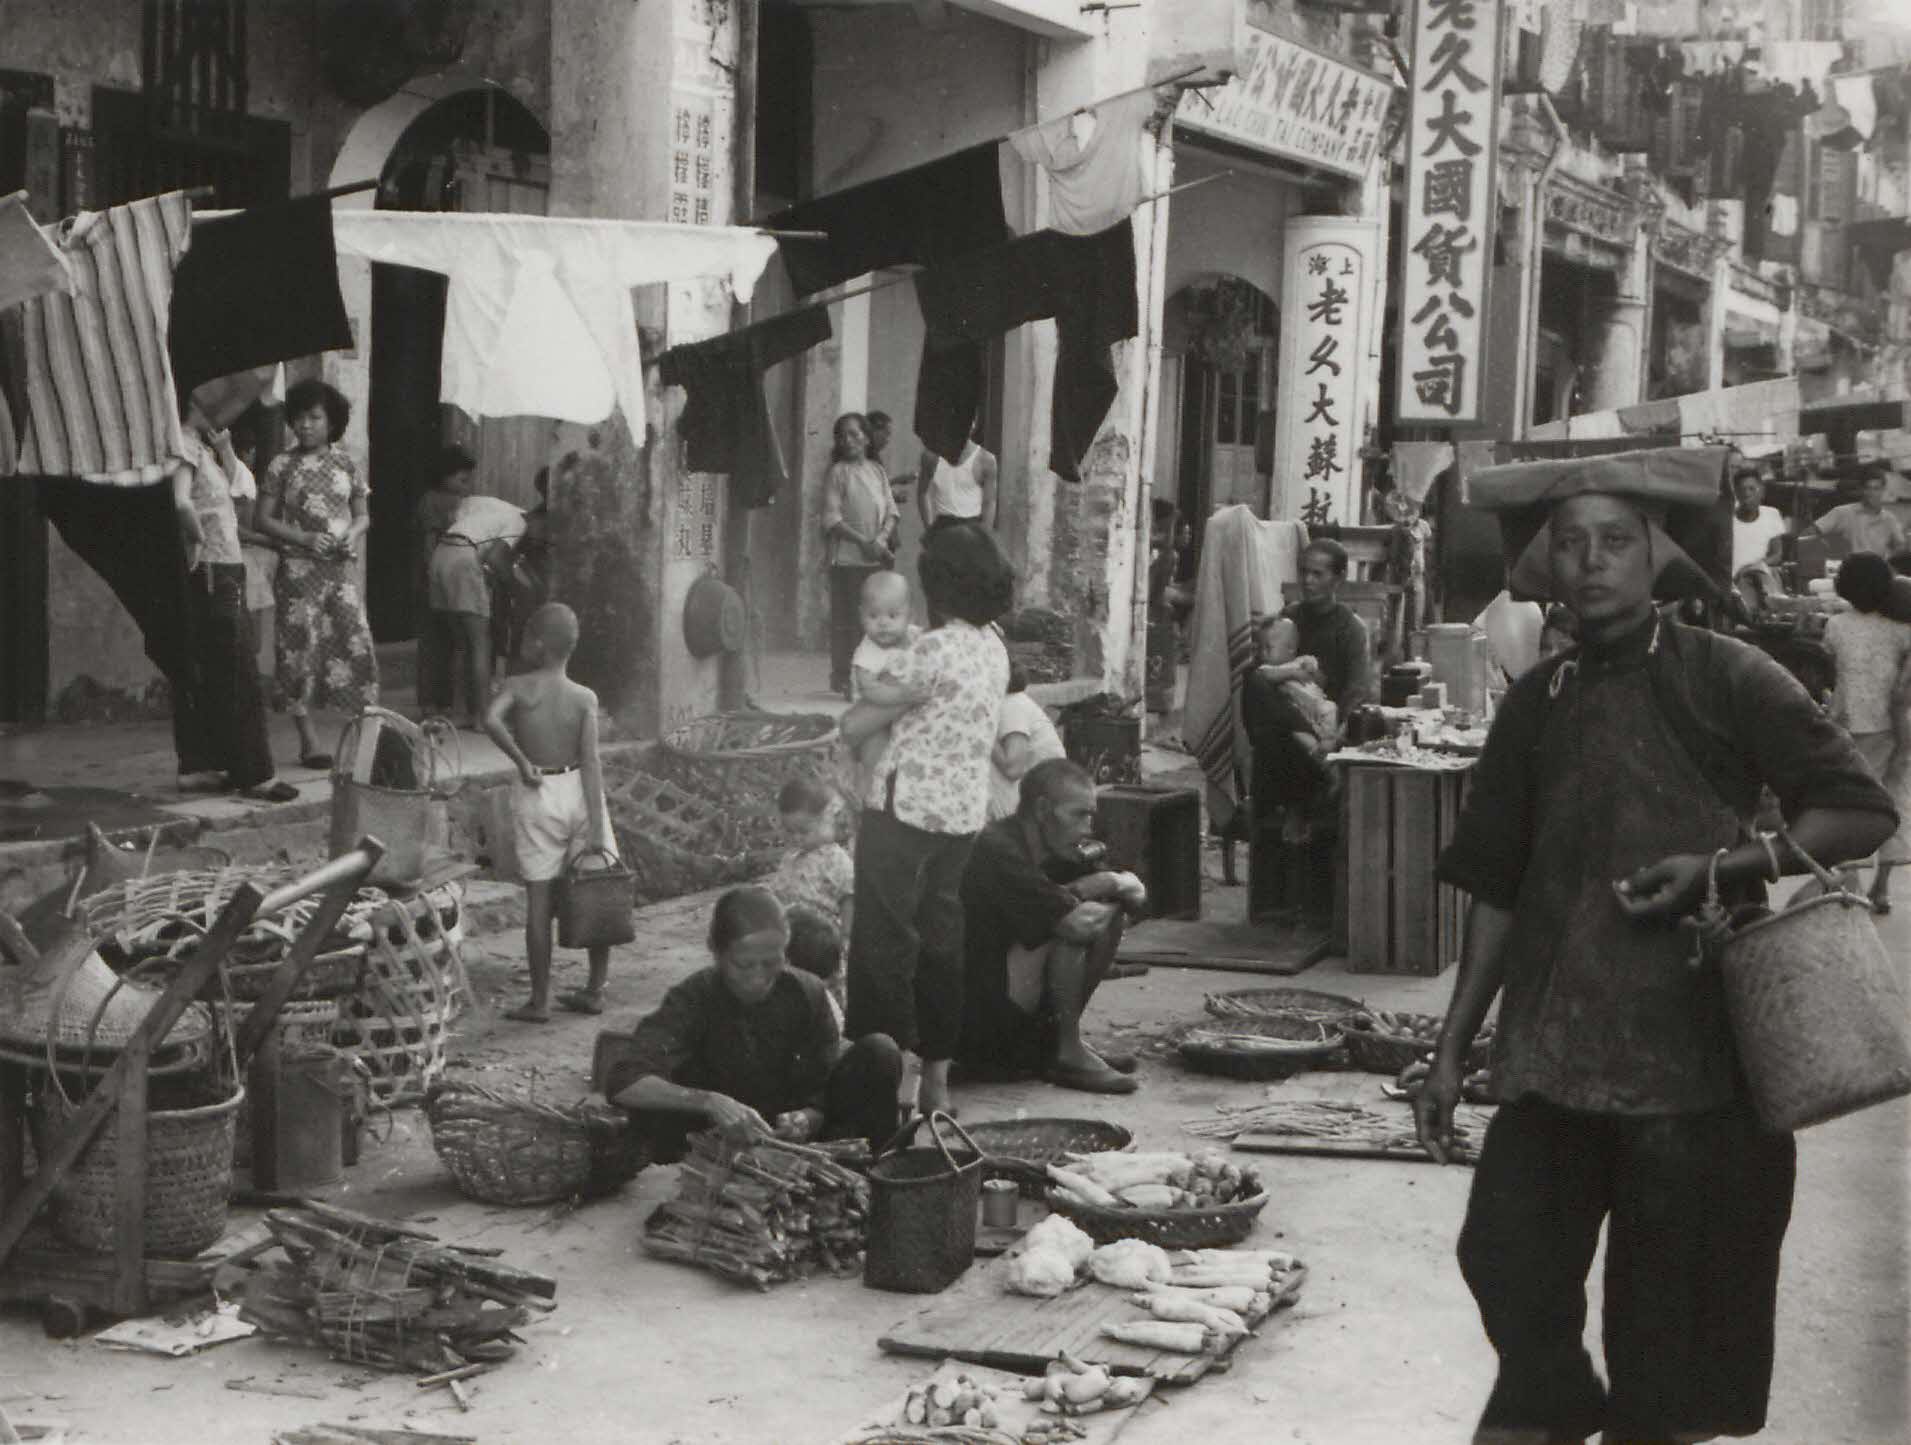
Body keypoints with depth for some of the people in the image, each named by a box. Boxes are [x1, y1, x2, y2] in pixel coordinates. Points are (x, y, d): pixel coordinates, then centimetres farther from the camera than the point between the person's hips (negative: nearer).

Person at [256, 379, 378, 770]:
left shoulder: (345, 464, 9)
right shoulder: (282, 465, 2)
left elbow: (363, 514, 15)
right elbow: (264, 519, 0)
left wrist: (354, 532, -8)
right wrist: (304, 539, -13)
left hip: (342, 566, 2)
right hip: (299, 570, -2)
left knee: (356, 642, -5)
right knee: (300, 646, -4)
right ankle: (308, 739, 2)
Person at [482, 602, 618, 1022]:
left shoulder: (517, 687, -6)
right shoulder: (584, 697, -3)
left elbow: (491, 721, -26)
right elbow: (591, 761, -10)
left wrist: (521, 761, -13)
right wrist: (595, 828, -12)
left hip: (536, 795, -1)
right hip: (578, 789, 2)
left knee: (539, 898, 2)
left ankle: (540, 1001, 6)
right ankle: (595, 990, 18)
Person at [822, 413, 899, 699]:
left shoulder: (877, 471, 13)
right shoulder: (838, 472, -1)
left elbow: (890, 509, 11)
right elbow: (832, 519, -8)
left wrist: (882, 538, -8)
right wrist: (864, 542, -15)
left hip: (877, 558, 4)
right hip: (848, 558, -4)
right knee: (846, 620, -4)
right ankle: (843, 678, 1)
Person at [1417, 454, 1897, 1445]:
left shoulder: (1724, 678, -2)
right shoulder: (1537, 703, 10)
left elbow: (1861, 814, -4)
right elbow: (1496, 888, 14)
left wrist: (1719, 867, -17)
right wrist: (1453, 1044, 11)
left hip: (1694, 1048, -4)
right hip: (1552, 1052, 4)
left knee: (1670, 1315, 3)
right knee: (1506, 1258, 1)